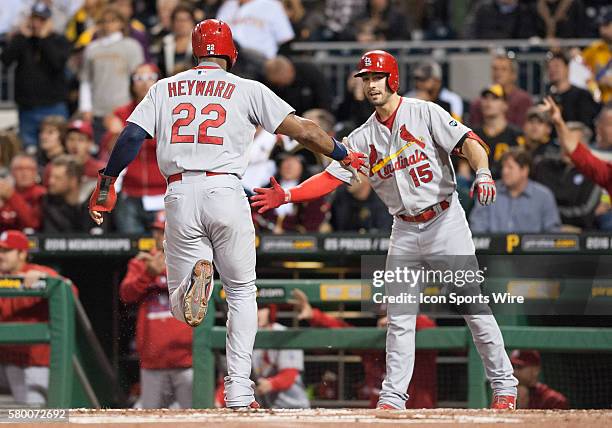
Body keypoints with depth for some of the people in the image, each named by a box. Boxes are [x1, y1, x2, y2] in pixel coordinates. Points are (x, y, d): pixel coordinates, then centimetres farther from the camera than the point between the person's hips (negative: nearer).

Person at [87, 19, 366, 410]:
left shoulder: (164, 89, 15)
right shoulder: (247, 90, 8)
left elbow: (132, 136, 2)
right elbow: (303, 129, 5)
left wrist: (107, 183, 6)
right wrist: (344, 155, 18)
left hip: (179, 197, 1)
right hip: (225, 193, -1)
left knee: (181, 308, 8)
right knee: (242, 292, 15)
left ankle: (196, 275, -29)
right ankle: (239, 389, 4)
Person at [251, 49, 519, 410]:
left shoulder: (425, 113, -5)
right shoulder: (363, 138, 9)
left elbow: (468, 141, -15)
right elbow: (330, 178, 4)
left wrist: (483, 172, -35)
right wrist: (285, 196, -10)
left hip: (446, 221, -5)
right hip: (405, 230, 5)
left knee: (474, 307, -5)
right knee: (399, 316, 1)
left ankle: (504, 386, 4)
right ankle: (393, 397, 3)